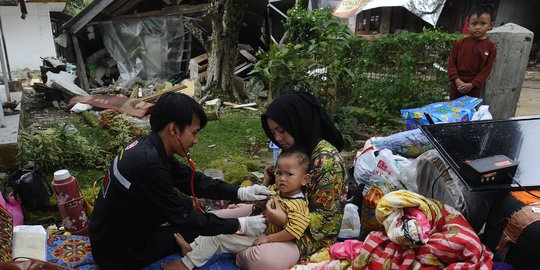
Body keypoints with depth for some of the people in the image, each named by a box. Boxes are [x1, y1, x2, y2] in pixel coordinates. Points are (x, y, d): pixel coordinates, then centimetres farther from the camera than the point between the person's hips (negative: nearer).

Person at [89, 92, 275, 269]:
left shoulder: (150, 147, -6)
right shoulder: (148, 162, -33)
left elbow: (192, 181, 2)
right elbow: (183, 219, -24)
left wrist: (240, 192, -5)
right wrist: (239, 225, -17)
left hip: (123, 227, 7)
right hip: (119, 253, -7)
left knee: (185, 204, 9)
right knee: (196, 227, 1)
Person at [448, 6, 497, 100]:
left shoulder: (490, 47, -4)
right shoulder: (460, 43, -2)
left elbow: (487, 69, -6)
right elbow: (451, 62, -2)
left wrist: (472, 84, -14)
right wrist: (457, 80, -13)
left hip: (474, 87, -1)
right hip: (457, 85, 1)